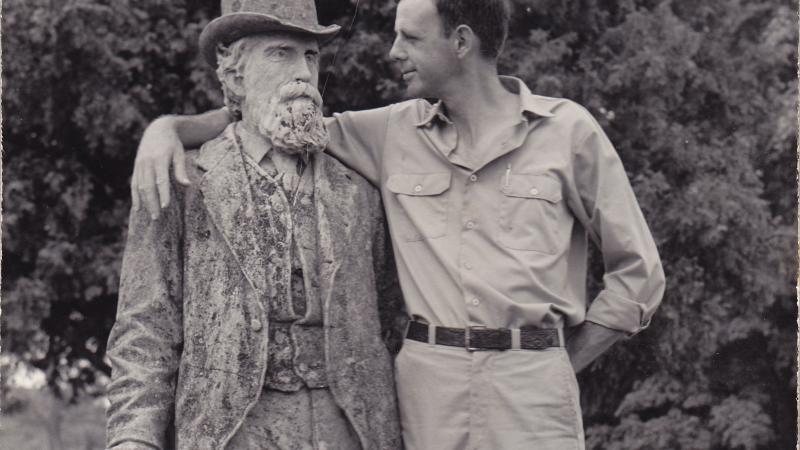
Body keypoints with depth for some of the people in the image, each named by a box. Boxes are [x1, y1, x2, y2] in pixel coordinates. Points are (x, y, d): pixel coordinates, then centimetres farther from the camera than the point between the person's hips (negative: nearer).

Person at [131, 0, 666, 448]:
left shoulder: (569, 130, 1)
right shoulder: (395, 132, 10)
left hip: (530, 384, -3)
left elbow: (638, 271, 5)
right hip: (425, 385, 3)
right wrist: (168, 127, -3)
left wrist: (558, 372, 0)